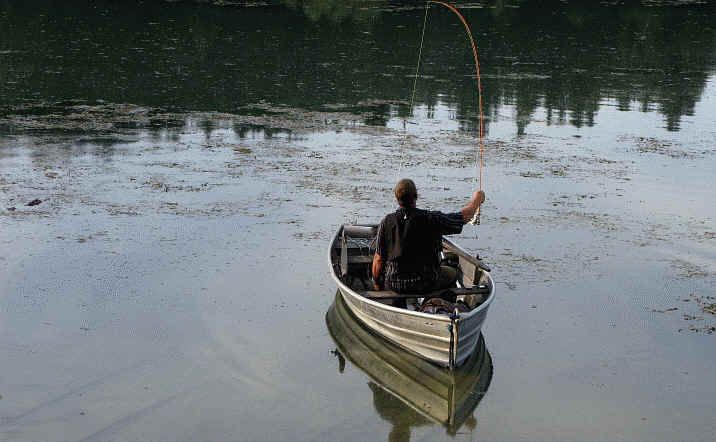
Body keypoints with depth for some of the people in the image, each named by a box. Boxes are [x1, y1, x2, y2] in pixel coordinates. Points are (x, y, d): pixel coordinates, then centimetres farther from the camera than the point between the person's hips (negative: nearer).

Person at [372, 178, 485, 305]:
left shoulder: (387, 222, -11)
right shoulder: (432, 219, -15)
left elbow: (378, 259, -7)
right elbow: (465, 216, -1)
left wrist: (376, 284, 9)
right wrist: (477, 199, 20)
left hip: (393, 285, 1)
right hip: (426, 285, -1)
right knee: (451, 273, 28)